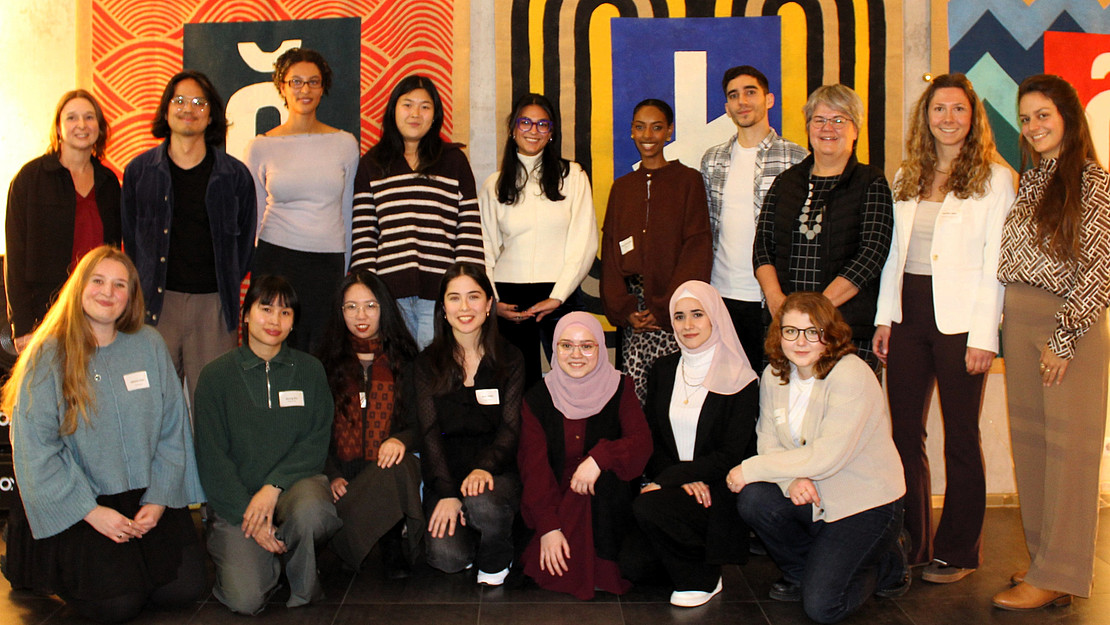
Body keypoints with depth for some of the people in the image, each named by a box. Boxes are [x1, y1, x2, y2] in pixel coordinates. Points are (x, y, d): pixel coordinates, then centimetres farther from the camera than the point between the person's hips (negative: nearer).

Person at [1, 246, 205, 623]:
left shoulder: (149, 345, 3)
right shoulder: (48, 356, -7)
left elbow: (172, 430, 5)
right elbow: (35, 450, -10)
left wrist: (159, 498, -6)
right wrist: (91, 511, -15)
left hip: (147, 496, 4)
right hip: (75, 505, -3)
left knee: (185, 589, -6)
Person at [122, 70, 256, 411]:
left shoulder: (235, 175, 4)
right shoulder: (139, 171, 8)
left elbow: (244, 241, 12)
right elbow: (131, 238, 14)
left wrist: (228, 289, 7)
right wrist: (145, 289, 8)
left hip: (214, 304, -1)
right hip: (157, 302, 1)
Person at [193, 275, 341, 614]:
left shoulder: (310, 370, 6)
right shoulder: (216, 375, 2)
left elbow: (316, 442, 0)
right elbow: (211, 456, -1)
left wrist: (273, 487, -16)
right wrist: (247, 513, -12)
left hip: (295, 481, 1)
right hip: (235, 497, -1)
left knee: (309, 509, -37)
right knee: (245, 599, -22)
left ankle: (303, 586, -5)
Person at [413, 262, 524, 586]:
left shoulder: (509, 359, 5)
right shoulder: (428, 363, 6)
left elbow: (510, 428, -2)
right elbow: (429, 432, -2)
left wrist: (484, 468, -23)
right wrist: (447, 492, -16)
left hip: (497, 470, -1)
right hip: (444, 473, 1)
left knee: (483, 503, -36)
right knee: (446, 556, -23)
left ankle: (495, 564, -2)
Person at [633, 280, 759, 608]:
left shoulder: (740, 380, -6)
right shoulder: (663, 370, 9)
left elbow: (729, 456, -10)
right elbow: (650, 439, 8)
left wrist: (667, 479, -18)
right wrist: (683, 479, -11)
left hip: (716, 493, -4)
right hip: (671, 482, 4)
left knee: (648, 507, -31)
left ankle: (702, 577, -5)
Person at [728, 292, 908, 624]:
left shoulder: (851, 375, -21)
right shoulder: (774, 375, 0)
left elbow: (827, 457, -27)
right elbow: (769, 444, -1)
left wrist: (751, 469, -23)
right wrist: (792, 479, -24)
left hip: (866, 501, -6)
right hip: (814, 497, 6)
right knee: (753, 500, -23)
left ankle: (886, 562, 16)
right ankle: (801, 571, 6)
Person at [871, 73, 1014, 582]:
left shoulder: (994, 178, -2)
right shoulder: (906, 179, 13)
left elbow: (995, 264, -7)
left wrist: (983, 336, -13)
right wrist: (884, 317, 8)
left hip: (960, 319, -5)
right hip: (909, 315, 5)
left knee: (960, 437, 4)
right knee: (904, 431, 7)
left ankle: (958, 551, 17)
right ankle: (911, 543, 21)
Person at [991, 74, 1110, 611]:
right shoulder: (1028, 180, 14)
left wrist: (1063, 337, -14)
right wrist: (1005, 325, 8)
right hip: (1019, 323, 7)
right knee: (1029, 440, 9)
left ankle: (1057, 575, 3)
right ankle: (1045, 560, 20)